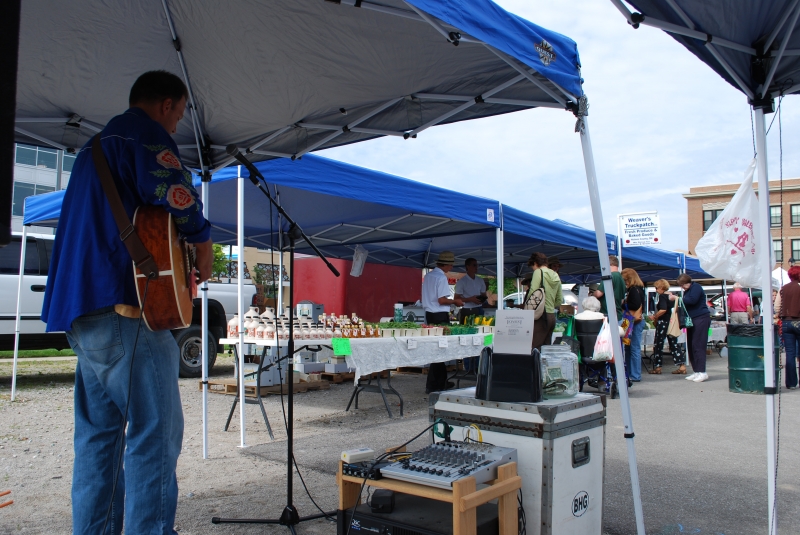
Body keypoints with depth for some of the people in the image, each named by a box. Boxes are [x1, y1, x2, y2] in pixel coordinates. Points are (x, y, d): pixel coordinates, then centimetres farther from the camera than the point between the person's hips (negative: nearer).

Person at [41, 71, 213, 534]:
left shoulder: (94, 146, 26)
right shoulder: (144, 133, -4)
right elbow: (180, 201, -19)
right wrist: (204, 255, -4)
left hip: (82, 309, 10)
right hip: (126, 309, -10)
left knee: (98, 435, 13)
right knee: (156, 434, -7)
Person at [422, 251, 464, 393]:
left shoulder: (428, 275, 11)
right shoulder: (441, 277, -15)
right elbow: (442, 300, -20)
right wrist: (454, 301, -4)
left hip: (429, 314, 9)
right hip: (440, 316, -9)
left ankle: (441, 382, 26)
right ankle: (432, 386, 0)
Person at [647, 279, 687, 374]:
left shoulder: (662, 296, -13)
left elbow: (663, 310, -26)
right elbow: (672, 309, 18)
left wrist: (654, 317, -12)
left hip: (663, 323, -8)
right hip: (672, 323, 8)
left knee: (658, 345, 2)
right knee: (674, 343, 9)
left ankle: (657, 367, 7)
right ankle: (682, 366, 5)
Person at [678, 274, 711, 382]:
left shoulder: (696, 287, -7)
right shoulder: (687, 291, 20)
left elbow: (692, 300, -21)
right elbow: (685, 303, 16)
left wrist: (677, 298, -15)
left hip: (701, 318, -10)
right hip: (692, 320, 10)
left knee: (698, 346, -12)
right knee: (691, 346, 6)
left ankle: (702, 372, -12)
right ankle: (696, 371, 9)